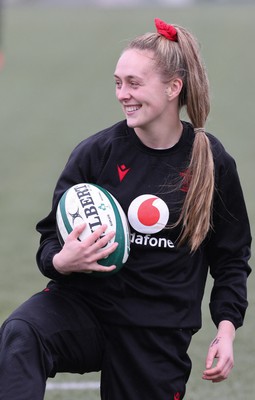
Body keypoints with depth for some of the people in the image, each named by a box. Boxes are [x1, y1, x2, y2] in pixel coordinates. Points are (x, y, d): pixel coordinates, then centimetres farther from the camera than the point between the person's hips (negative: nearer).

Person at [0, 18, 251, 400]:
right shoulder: (95, 152, -5)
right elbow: (51, 235, 3)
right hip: (83, 306, -1)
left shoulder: (212, 162, -3)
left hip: (159, 334, 1)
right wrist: (60, 261, -20)